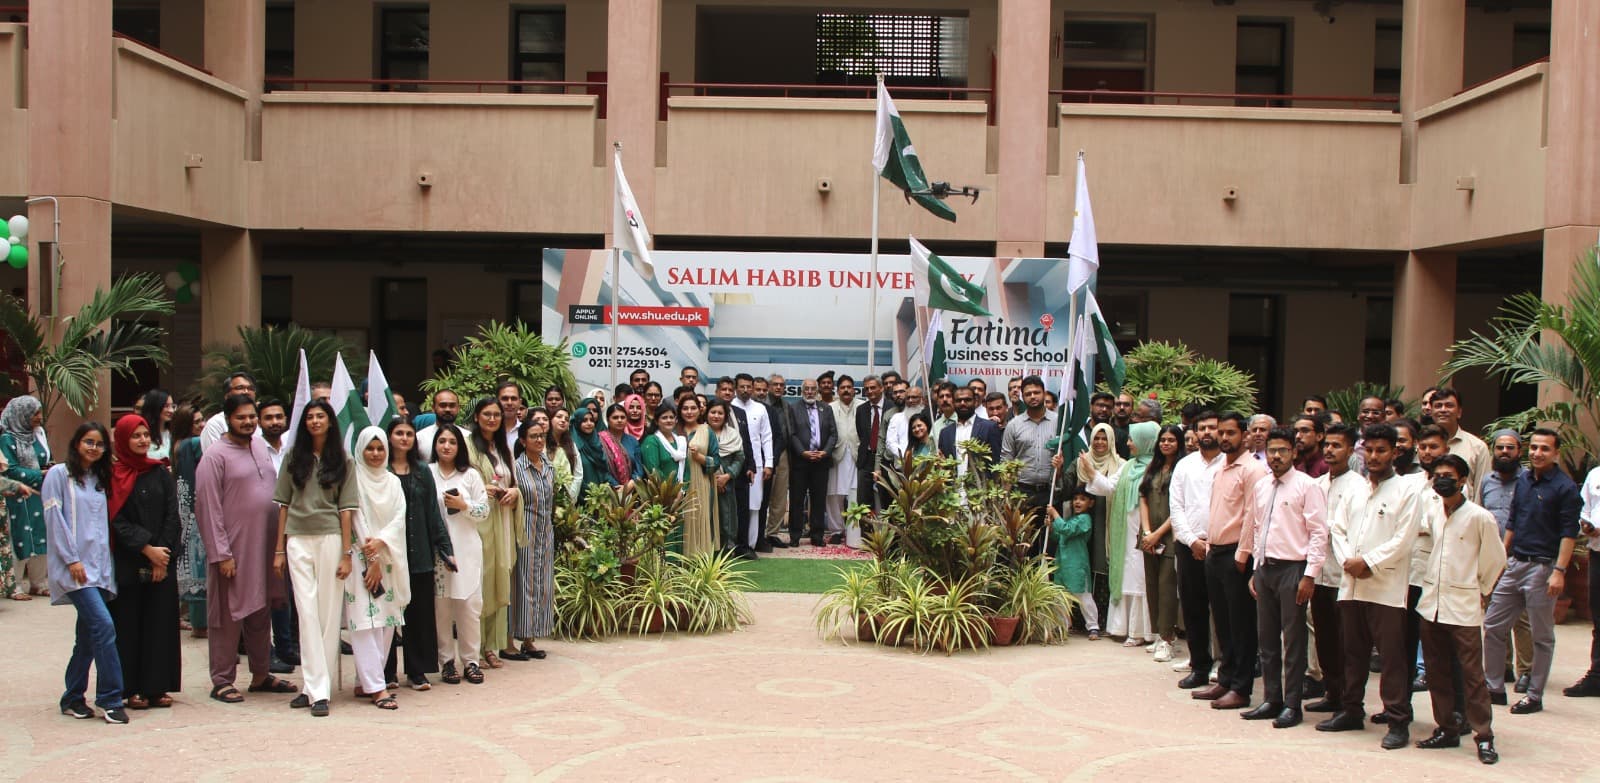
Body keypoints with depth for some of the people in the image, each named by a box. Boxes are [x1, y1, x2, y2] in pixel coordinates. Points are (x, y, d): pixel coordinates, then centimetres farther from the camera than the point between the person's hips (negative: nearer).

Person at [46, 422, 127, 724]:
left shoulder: (99, 480, 18)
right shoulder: (59, 474, -1)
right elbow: (54, 518, -8)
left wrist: (106, 562, 9)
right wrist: (72, 559, -14)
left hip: (99, 567, 7)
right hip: (75, 568, -7)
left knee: (88, 635, 9)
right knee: (104, 625, -18)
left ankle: (73, 699, 20)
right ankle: (111, 699, -13)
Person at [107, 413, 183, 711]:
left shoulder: (160, 474, 9)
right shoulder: (112, 476, 0)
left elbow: (172, 516, 4)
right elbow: (116, 521, -7)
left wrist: (163, 553, -7)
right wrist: (147, 549, -14)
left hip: (163, 562, 3)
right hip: (127, 563, -3)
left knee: (161, 623, 2)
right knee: (129, 625, 1)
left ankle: (156, 686, 8)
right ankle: (131, 689, 6)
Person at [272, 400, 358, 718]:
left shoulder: (341, 461, 6)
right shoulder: (294, 458, 11)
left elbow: (346, 509, 3)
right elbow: (284, 505, 11)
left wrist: (346, 553, -3)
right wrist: (279, 549, 7)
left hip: (329, 537, -1)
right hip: (297, 540, 1)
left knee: (328, 613, -1)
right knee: (307, 613, -4)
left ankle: (316, 687, 4)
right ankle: (315, 688, -4)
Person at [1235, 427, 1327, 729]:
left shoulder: (1307, 486, -7)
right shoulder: (1260, 487, 13)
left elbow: (1319, 533, -11)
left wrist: (1309, 575, -15)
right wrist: (1255, 570, 21)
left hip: (1292, 569, -6)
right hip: (1264, 568, 6)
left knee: (1293, 639, 0)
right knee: (1267, 637, 11)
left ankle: (1292, 705, 7)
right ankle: (1271, 700, 21)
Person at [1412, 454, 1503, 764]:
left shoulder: (1479, 517, -7)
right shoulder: (1432, 514, 8)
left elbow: (1496, 558, 1)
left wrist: (1478, 588, 7)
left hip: (1464, 607, -6)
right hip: (1430, 604, 6)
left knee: (1472, 674, -3)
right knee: (1436, 672, 10)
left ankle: (1483, 736, 3)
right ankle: (1447, 729, 20)